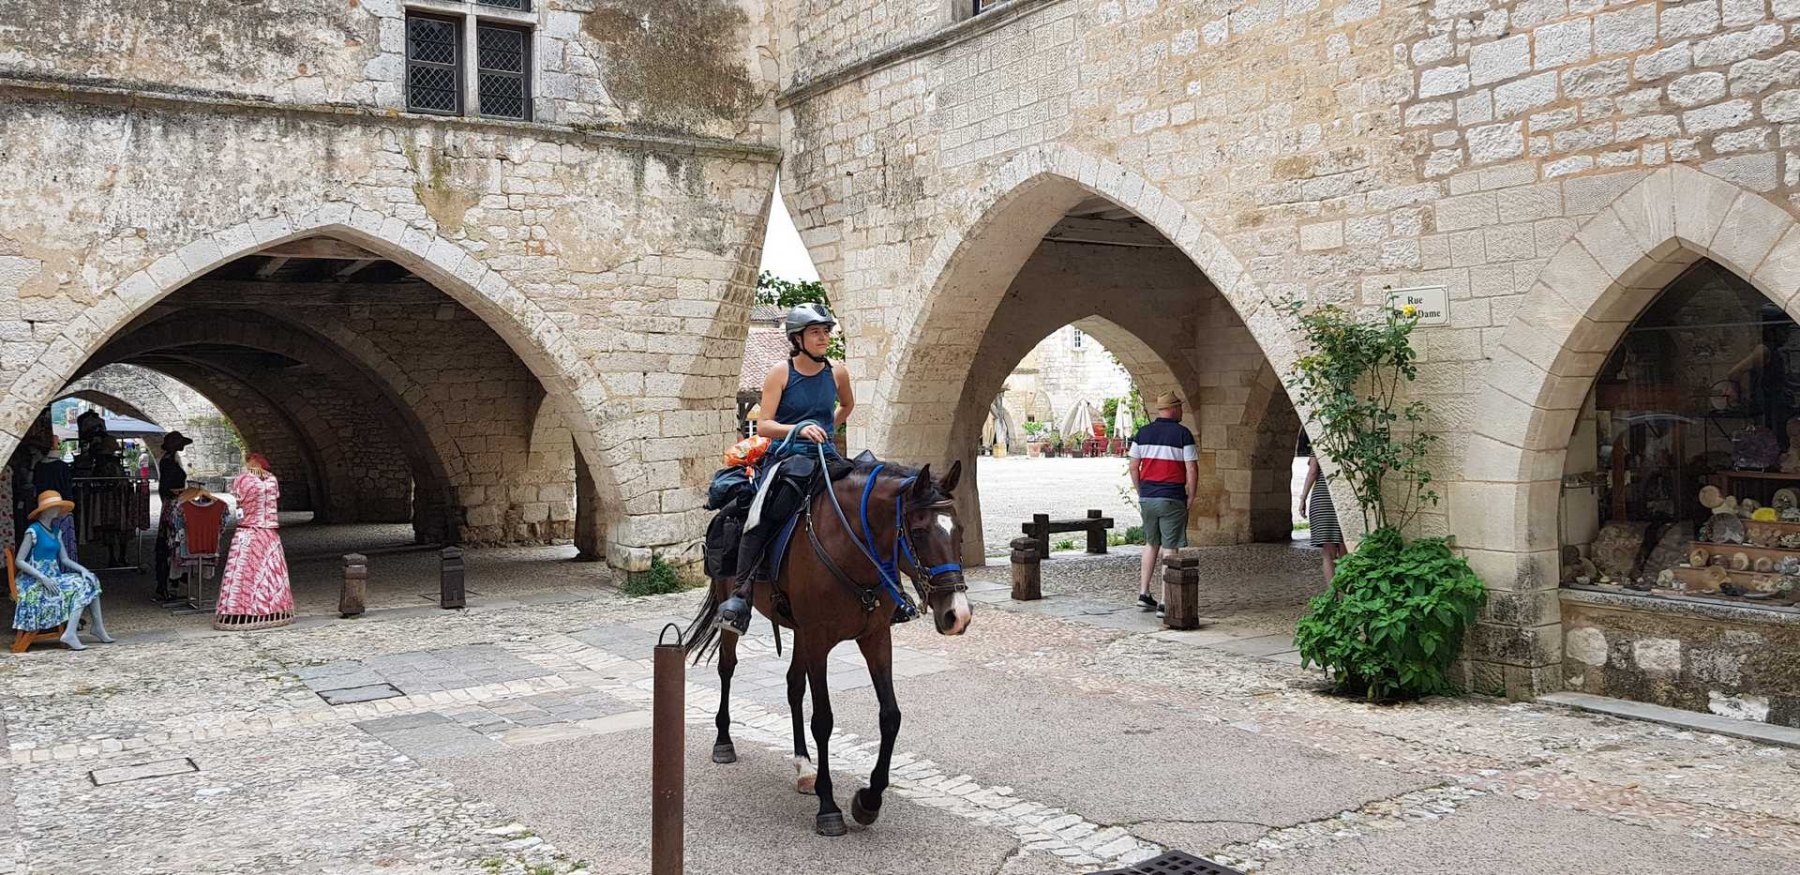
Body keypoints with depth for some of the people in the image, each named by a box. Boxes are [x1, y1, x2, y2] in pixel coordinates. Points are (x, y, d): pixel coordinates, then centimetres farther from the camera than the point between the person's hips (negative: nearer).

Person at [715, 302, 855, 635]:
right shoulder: (781, 373, -2)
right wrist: (799, 429, -22)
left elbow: (847, 405, 32)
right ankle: (741, 595, -25)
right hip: (786, 457, -4)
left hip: (825, 458, 4)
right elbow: (763, 425, -8)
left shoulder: (837, 373, 8)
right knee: (762, 516, -27)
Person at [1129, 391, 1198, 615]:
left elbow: (1133, 467, 7)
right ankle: (1165, 603, -1)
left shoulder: (1143, 433, 5)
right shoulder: (1183, 434, -8)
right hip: (1172, 500, -5)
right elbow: (1192, 470, -11)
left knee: (1151, 544, 21)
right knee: (1170, 550, 0)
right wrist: (1190, 498, -1)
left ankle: (1144, 593, 21)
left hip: (1147, 498, 5)